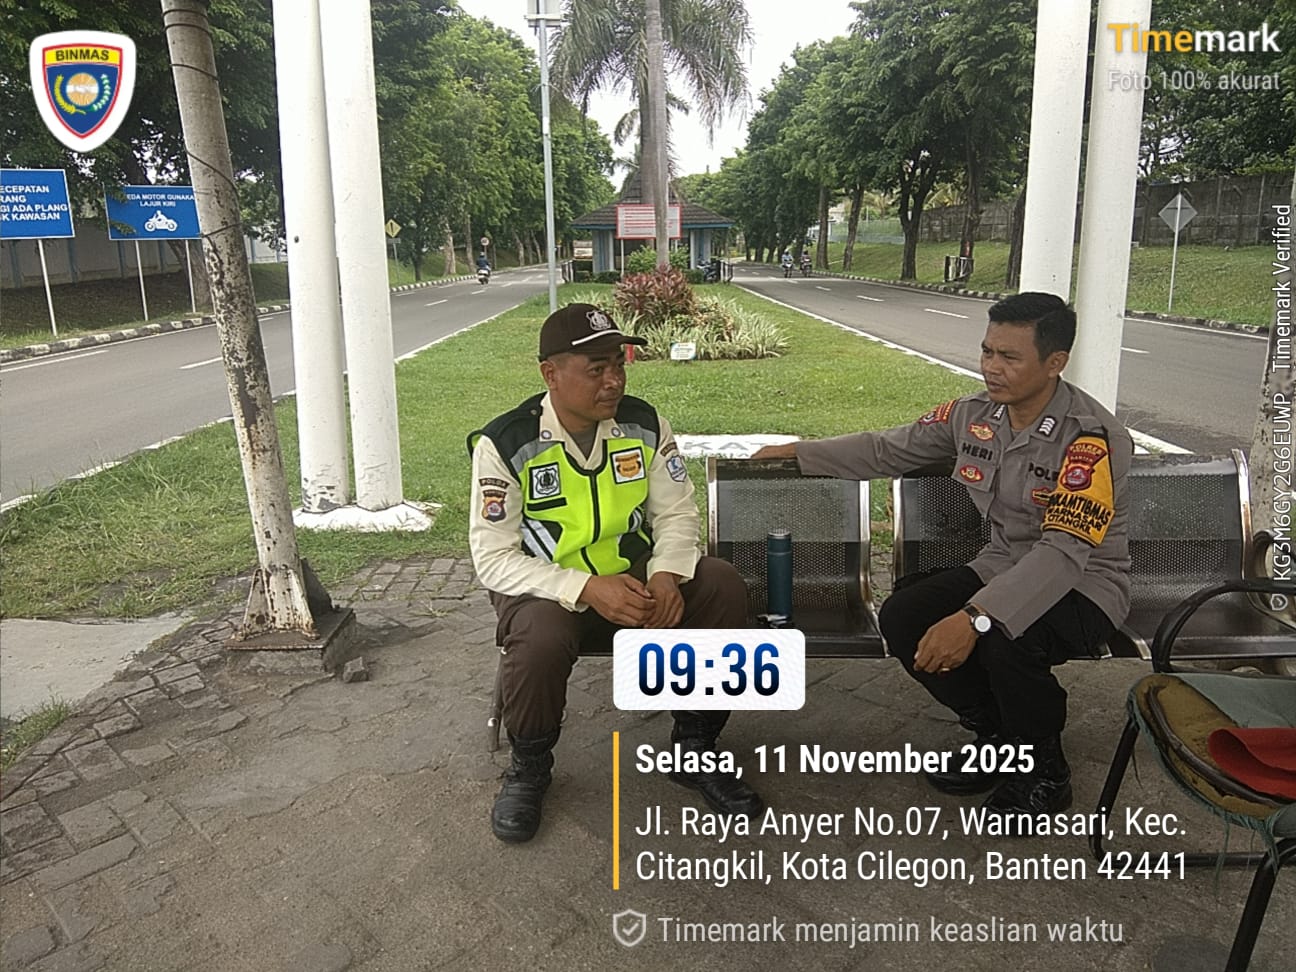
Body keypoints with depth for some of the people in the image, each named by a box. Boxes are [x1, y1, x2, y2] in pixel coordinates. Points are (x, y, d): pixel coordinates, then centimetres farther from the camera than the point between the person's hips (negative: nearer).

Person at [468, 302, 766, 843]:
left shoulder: (644, 424, -4)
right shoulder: (506, 444, -16)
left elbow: (677, 514, 1)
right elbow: (493, 559, -18)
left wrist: (667, 576, -22)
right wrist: (586, 588, -31)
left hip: (634, 576, 4)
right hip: (546, 588, -3)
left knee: (724, 590, -19)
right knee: (539, 639, -37)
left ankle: (693, 750, 1)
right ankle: (529, 768, -2)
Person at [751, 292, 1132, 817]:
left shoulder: (1092, 437, -23)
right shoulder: (973, 414, -3)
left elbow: (1064, 551, -33)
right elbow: (887, 449, 10)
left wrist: (976, 618, -43)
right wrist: (797, 453, 11)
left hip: (1081, 585, -6)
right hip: (1001, 568, 6)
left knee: (1007, 641, -36)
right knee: (901, 618, -16)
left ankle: (1043, 769, -2)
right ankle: (999, 737, 9)